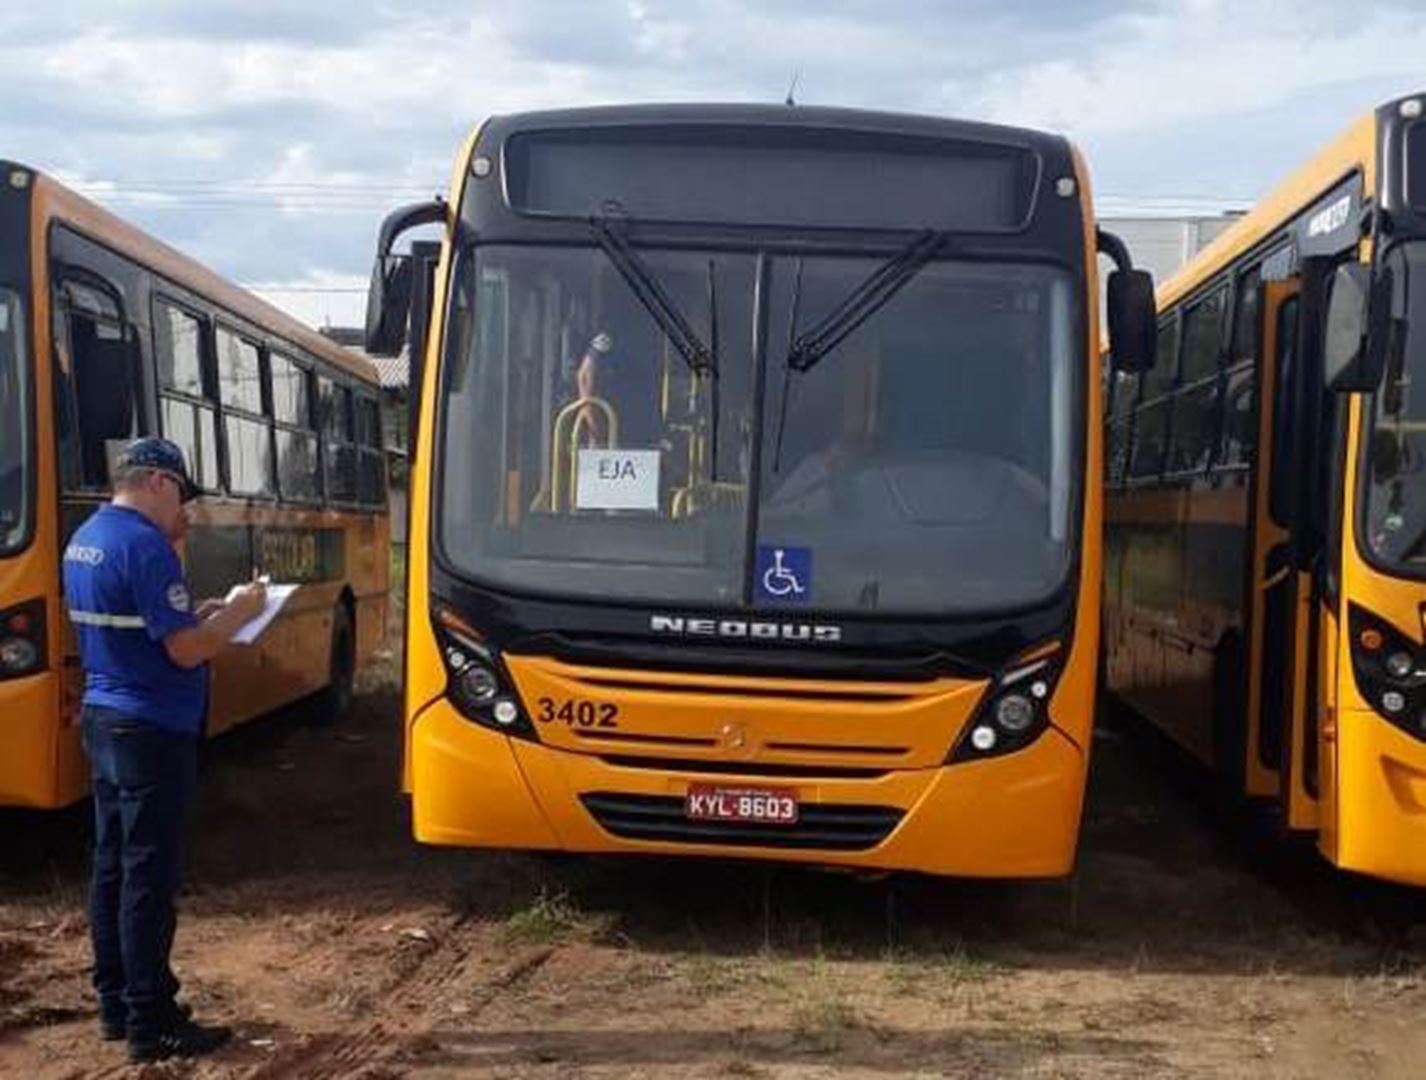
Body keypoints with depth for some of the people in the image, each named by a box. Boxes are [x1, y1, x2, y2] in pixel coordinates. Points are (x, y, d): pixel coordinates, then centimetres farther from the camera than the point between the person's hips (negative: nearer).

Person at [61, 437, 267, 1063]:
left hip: (103, 719, 10)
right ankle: (150, 1024, 1)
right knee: (149, 876, -4)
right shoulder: (144, 545, -19)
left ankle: (115, 1003, 24)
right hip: (152, 730, -10)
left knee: (112, 865, 14)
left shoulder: (84, 539, 11)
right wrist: (238, 612, -6)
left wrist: (196, 614, 13)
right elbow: (186, 650, -21)